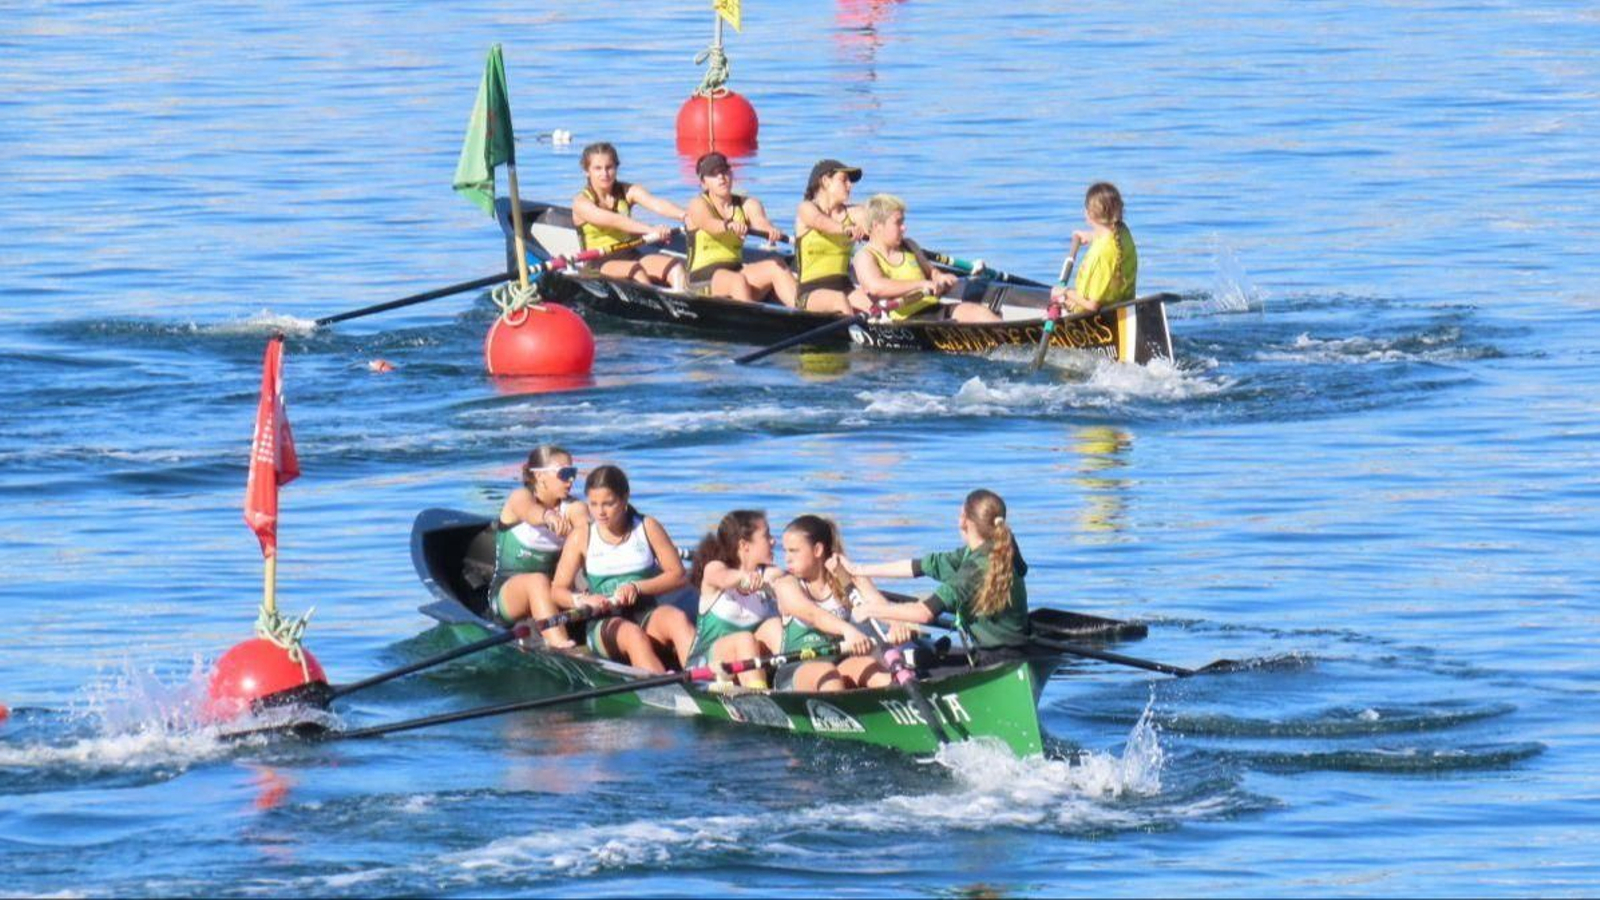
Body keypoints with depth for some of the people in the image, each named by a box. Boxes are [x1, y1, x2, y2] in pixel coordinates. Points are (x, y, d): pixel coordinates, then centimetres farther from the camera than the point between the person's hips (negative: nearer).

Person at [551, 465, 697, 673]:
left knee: (677, 618, -32)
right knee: (632, 633, -36)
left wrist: (638, 587, -12)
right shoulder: (581, 538, 7)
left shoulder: (647, 528, 8)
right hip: (604, 623, -1)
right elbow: (558, 590, 4)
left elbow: (677, 575, 3)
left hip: (646, 615, 1)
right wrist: (581, 600, -19)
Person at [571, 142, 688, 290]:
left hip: (629, 256, 5)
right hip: (598, 265, -5)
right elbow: (613, 221, -25)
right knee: (636, 270, -35)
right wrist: (650, 230, -40)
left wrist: (685, 215, -35)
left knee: (675, 267, -21)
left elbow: (656, 204, -14)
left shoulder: (628, 192, 6)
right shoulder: (582, 203, -8)